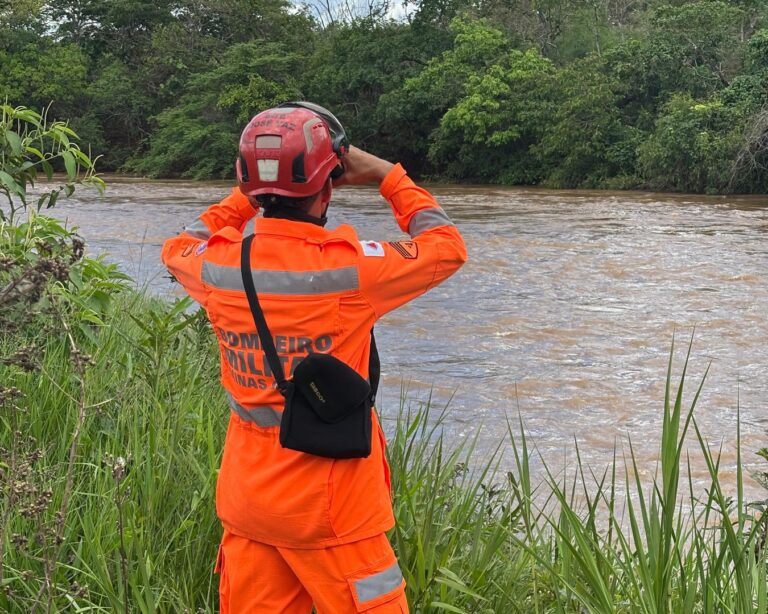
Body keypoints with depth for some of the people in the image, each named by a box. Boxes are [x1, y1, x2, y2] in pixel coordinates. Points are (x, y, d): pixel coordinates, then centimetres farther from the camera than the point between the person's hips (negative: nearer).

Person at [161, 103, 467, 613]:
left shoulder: (219, 267, -7)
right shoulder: (348, 269, -19)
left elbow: (180, 248, 19)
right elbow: (446, 248, -2)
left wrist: (250, 197, 16)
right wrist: (387, 176, 6)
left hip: (245, 490, 5)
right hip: (329, 500, -5)